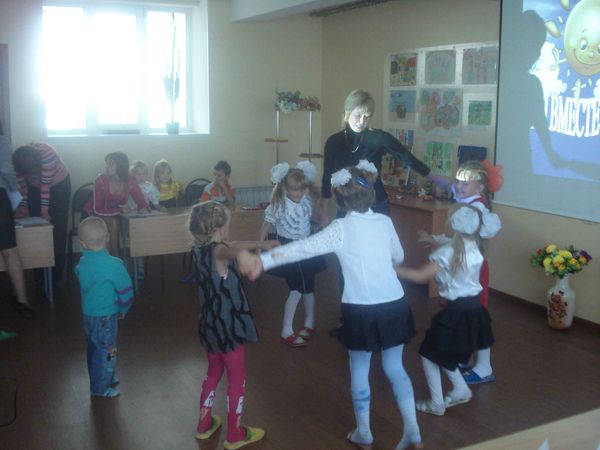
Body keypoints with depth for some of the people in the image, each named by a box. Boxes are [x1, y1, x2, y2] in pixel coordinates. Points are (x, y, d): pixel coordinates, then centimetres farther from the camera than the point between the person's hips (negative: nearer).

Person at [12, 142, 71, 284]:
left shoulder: (47, 155, -38)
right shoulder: (19, 160, -26)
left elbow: (46, 186, -33)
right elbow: (21, 185, -13)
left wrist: (44, 211, -28)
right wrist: (23, 207, -16)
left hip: (59, 184, -4)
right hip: (35, 186, 4)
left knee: (57, 228, -4)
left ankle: (57, 270, 3)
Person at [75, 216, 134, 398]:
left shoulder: (82, 263, -6)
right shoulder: (113, 265, -23)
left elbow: (85, 285, 8)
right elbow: (125, 290, -17)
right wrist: (123, 309, 1)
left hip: (88, 314, 7)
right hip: (106, 316, -6)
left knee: (94, 348, 22)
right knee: (106, 351, 9)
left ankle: (105, 378, 41)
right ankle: (101, 388, 21)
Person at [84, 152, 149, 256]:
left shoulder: (130, 181, -14)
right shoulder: (100, 180, -23)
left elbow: (141, 202, -12)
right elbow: (97, 209, -24)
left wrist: (143, 208, -36)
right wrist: (119, 210, -36)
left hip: (114, 216, 3)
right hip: (94, 215, -3)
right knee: (113, 223, -31)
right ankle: (115, 257, -17)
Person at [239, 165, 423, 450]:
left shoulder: (341, 228, -10)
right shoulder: (385, 222, 3)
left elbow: (303, 248, -20)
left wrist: (262, 260, -24)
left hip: (361, 310, -4)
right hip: (394, 305, 4)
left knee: (359, 370, 16)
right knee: (395, 368, 19)